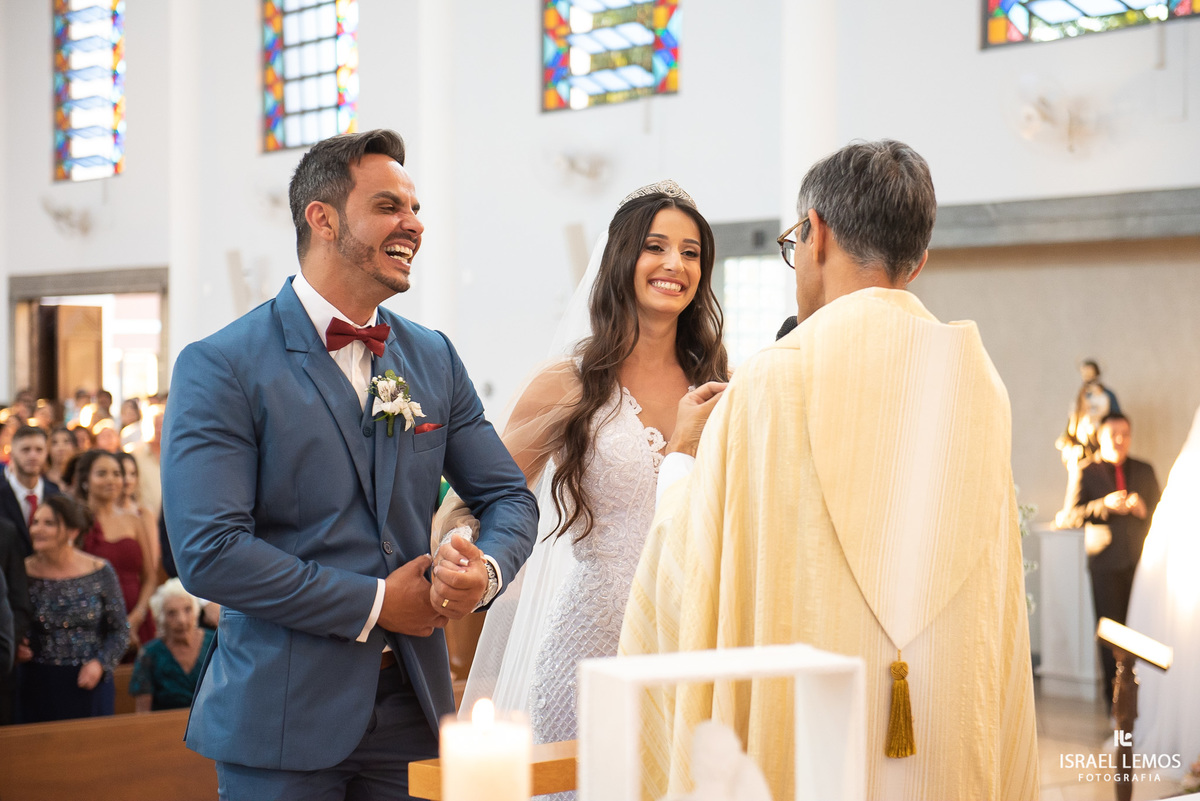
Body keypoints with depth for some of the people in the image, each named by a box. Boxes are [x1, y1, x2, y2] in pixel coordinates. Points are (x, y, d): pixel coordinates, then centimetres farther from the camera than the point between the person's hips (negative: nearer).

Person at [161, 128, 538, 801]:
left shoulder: (435, 360, 9)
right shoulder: (220, 368, -9)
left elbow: (509, 496, 12)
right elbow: (208, 552, -17)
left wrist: (486, 569, -11)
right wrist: (374, 604, -14)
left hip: (410, 713, 5)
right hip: (283, 717, -5)